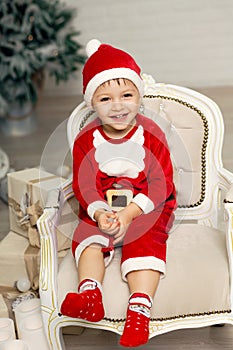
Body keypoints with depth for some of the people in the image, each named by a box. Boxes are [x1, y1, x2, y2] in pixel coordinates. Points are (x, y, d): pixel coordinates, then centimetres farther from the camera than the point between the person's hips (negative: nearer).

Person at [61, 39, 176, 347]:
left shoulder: (151, 135, -9)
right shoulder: (85, 140, -4)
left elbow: (161, 185, -10)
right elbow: (83, 185, -3)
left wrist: (129, 214, -22)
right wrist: (99, 214, -24)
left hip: (147, 206, -2)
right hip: (100, 208, 3)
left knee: (145, 240, -25)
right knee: (88, 235, -22)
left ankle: (140, 309, -32)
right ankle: (90, 294, -32)